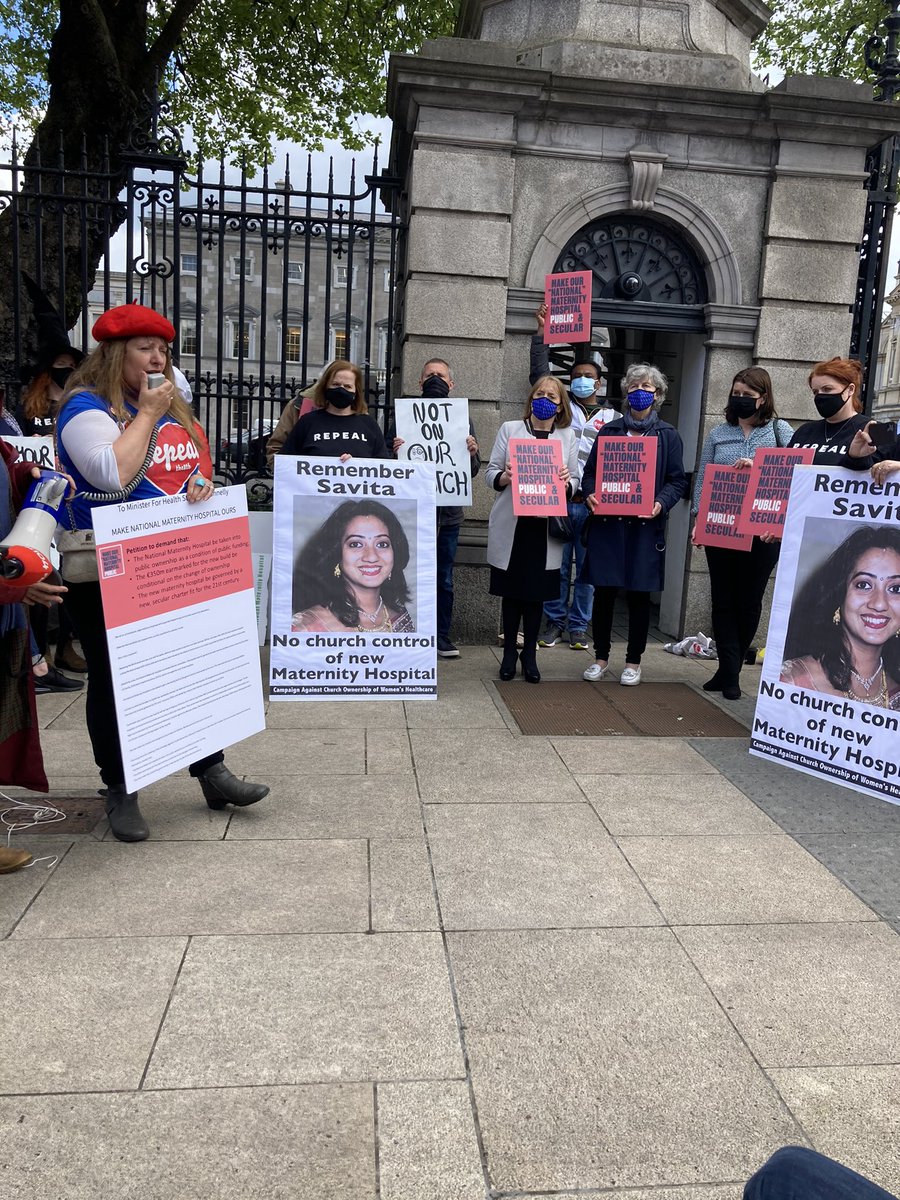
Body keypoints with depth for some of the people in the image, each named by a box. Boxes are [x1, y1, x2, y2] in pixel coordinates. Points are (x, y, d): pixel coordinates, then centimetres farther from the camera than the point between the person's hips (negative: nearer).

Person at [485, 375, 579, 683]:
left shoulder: (568, 436, 11)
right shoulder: (509, 429, 8)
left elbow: (575, 481, 8)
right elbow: (491, 472, 5)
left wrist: (566, 483, -14)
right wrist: (504, 478, -17)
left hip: (545, 527, 1)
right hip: (511, 524, 0)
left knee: (536, 592, 5)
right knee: (511, 591, 6)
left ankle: (529, 653, 18)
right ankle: (509, 652, 19)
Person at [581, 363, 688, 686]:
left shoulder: (668, 435, 7)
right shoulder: (609, 430, 11)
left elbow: (678, 481, 4)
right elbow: (590, 471, 10)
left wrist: (661, 504, -14)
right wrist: (590, 494, -10)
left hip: (646, 526, -1)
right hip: (607, 522, 1)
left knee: (638, 595, 4)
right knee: (604, 591, 3)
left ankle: (633, 662, 17)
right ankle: (601, 657, 18)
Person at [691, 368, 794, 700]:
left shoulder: (781, 432, 5)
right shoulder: (718, 434, 10)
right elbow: (702, 478, 8)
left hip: (762, 532, -1)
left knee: (749, 601, 5)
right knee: (723, 600, 2)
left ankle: (729, 671, 19)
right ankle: (729, 672, 9)